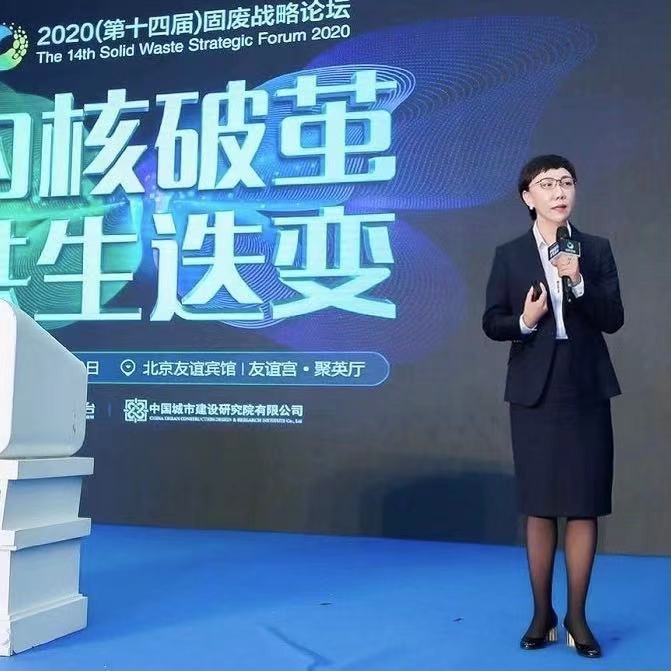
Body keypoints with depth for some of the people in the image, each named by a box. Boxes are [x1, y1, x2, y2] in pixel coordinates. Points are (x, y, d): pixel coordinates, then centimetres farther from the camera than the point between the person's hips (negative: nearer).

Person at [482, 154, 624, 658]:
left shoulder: (597, 249, 3)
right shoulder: (509, 255, 2)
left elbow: (613, 319, -4)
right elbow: (491, 322, 2)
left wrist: (579, 282, -18)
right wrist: (523, 320, -18)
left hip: (587, 393, 1)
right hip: (535, 393, 0)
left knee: (585, 507, 3)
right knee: (540, 508, 7)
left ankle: (577, 617, 15)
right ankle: (542, 614, 19)